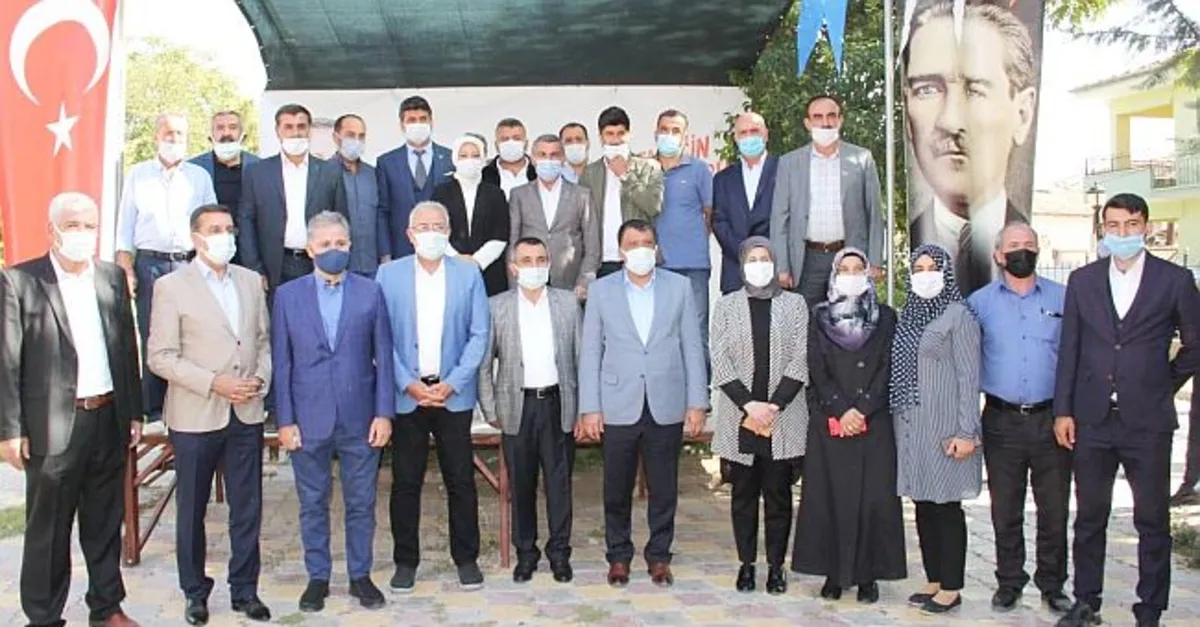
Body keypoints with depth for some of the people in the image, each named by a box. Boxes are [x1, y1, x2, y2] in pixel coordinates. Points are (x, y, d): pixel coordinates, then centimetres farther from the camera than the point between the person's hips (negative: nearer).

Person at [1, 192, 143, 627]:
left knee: (105, 522, 16)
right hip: (53, 425, -4)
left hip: (109, 420, 5)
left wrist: (134, 412, 9)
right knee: (48, 530, 7)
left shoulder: (113, 278, 7)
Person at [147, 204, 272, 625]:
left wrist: (261, 378, -5)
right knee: (192, 510, 10)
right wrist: (213, 383, -16)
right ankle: (195, 593, 25)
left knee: (247, 507, 7)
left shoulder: (251, 281, 9)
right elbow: (161, 357, -8)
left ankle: (244, 590, 21)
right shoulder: (171, 286, -4)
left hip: (246, 414, 3)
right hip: (195, 416, -3)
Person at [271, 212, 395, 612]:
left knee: (361, 504, 9)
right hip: (309, 421, 0)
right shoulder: (287, 296, 2)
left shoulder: (370, 292, 2)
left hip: (360, 420, 0)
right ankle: (317, 578, 25)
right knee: (313, 505, 11)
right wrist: (285, 420, -3)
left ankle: (361, 576, 24)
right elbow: (281, 363, 1)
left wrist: (384, 413, -4)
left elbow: (383, 357, 2)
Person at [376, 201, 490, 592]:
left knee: (461, 479, 5)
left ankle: (466, 558, 19)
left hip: (454, 394, 0)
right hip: (406, 394, 0)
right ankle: (405, 560, 18)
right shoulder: (388, 274, 2)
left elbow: (479, 335, 1)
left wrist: (451, 384, -8)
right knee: (405, 482, 6)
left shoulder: (469, 274, 3)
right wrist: (408, 384, -9)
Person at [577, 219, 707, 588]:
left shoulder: (679, 287, 5)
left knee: (664, 489, 8)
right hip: (619, 407, 0)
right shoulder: (601, 291, 4)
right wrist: (589, 408, -3)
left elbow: (692, 347, 4)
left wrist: (697, 402, -1)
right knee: (617, 490, 8)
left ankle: (659, 556, 23)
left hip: (667, 407, 1)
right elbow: (590, 353, 3)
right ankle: (618, 556, 23)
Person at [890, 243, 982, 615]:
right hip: (911, 427, 6)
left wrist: (967, 432, -15)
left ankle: (951, 588, 9)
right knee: (923, 505, 11)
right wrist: (901, 423, 7)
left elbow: (969, 378, -10)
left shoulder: (958, 315, -6)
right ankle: (934, 581, 21)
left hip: (944, 428, -6)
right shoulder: (908, 316, 12)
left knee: (946, 506, 0)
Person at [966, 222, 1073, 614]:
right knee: (1005, 510, 8)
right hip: (1002, 422, 0)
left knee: (1054, 509, 6)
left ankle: (1052, 585, 21)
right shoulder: (980, 302, 4)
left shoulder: (1062, 298, 5)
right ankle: (1009, 583, 22)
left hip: (1051, 420, 0)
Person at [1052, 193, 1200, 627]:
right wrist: (1063, 410, 1)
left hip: (1147, 421, -2)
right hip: (1091, 419, 2)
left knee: (1153, 522, 6)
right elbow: (1069, 349, 5)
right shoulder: (1082, 280, 6)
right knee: (1089, 519, 11)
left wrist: (1164, 384, 8)